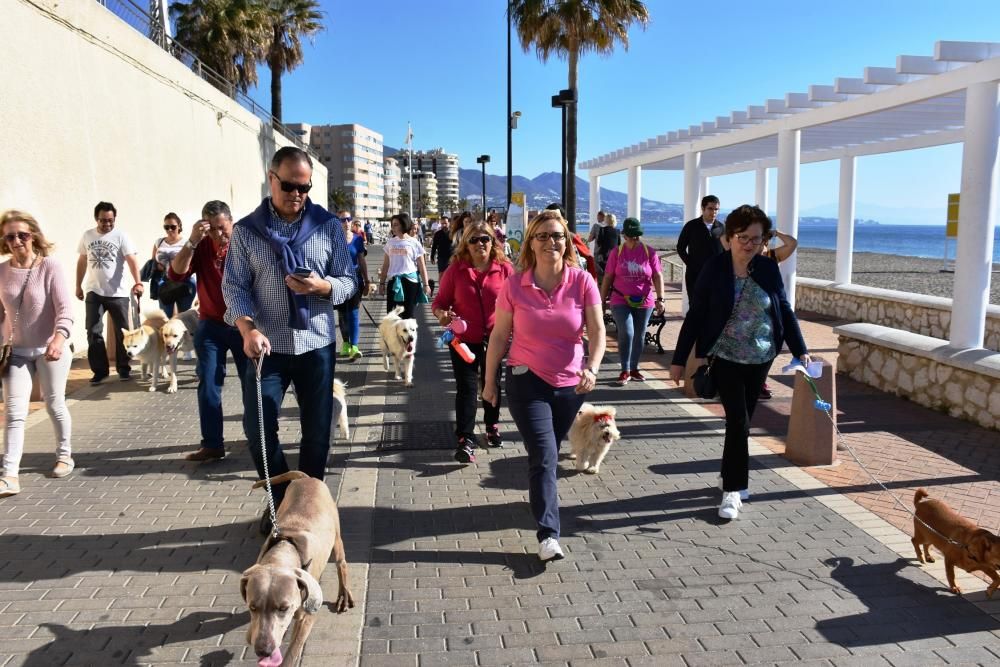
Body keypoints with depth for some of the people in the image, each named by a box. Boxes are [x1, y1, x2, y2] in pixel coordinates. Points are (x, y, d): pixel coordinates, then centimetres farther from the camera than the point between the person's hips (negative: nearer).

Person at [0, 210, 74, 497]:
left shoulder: (49, 267, -12)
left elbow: (65, 309, -19)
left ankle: (64, 455, 31)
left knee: (55, 406, 10)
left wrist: (59, 339, -34)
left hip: (49, 350, -3)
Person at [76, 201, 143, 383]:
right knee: (93, 333, 2)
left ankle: (124, 368, 18)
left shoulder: (120, 236, -6)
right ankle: (99, 370, 11)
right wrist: (78, 286, 15)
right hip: (94, 292, 3)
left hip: (118, 293, -3)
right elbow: (82, 262, 15)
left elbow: (132, 261, -16)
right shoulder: (87, 236, 6)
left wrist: (138, 282, -31)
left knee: (123, 332, 5)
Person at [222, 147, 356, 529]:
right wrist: (248, 328, -22)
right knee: (257, 428, -1)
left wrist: (323, 286, -19)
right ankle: (281, 500, 22)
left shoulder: (328, 226, 3)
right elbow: (234, 287, -4)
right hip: (268, 346, 0)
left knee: (317, 430, 8)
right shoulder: (246, 231, 1)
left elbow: (349, 281, 3)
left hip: (316, 344, 1)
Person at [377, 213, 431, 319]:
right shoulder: (390, 242, 8)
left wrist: (426, 284, -5)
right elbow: (385, 265, 12)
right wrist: (382, 283, 10)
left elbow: (422, 267, -1)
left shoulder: (414, 243, -1)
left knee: (407, 314, 4)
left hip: (410, 280, -3)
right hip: (393, 281, 3)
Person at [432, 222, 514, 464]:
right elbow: (440, 301, 0)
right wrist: (441, 314, -22)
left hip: (495, 338, 2)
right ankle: (465, 440, 0)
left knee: (492, 384, 19)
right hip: (464, 338, -1)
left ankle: (492, 426, 41)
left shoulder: (505, 269, -5)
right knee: (466, 387, -4)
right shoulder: (455, 270, -6)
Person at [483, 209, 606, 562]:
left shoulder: (582, 281, -7)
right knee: (544, 456, -11)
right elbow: (499, 336, -2)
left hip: (570, 384, 3)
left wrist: (592, 367, -28)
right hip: (527, 380, -2)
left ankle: (538, 491, 48)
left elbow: (597, 331, -10)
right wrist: (490, 382, 2)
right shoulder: (514, 285, -9)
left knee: (549, 452, 19)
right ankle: (548, 535, -6)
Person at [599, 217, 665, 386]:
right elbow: (607, 278, 0)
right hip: (621, 301, -2)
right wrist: (602, 300, 0)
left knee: (639, 336, 11)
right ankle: (625, 371, 0)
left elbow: (657, 276, -2)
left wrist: (660, 298, -11)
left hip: (644, 302, 2)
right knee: (626, 334, -13)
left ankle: (634, 369, 27)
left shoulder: (649, 252, -3)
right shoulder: (616, 252, -3)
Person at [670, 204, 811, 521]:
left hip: (760, 359, 4)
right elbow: (695, 316, -7)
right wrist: (679, 359, -7)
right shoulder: (714, 268, -10)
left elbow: (785, 310, 7)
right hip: (726, 358, -4)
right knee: (738, 422, -9)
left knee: (742, 421, 12)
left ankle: (734, 480, 28)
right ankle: (733, 489, 2)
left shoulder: (769, 268, 0)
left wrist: (800, 350, 3)